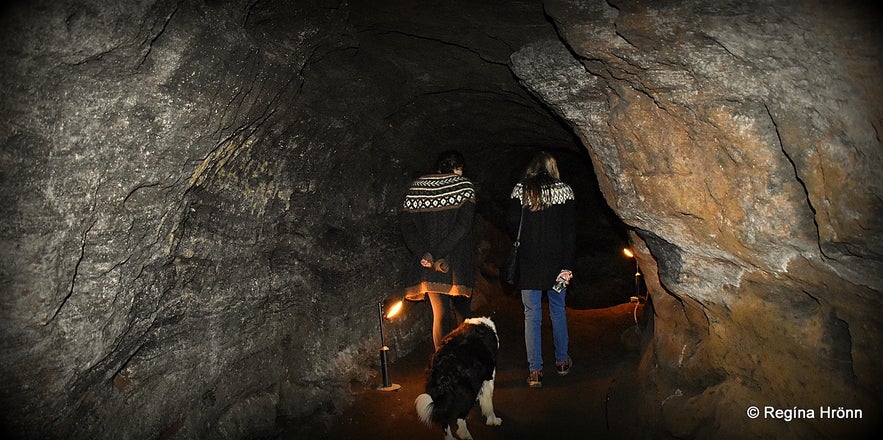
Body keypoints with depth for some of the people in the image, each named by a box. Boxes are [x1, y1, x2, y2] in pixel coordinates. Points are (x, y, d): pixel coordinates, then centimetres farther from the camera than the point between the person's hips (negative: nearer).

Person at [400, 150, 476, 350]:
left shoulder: (416, 187, 8)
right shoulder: (463, 185, -1)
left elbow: (406, 223, -1)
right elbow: (463, 225, -14)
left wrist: (424, 254, -10)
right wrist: (440, 254, -16)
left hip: (429, 263, 2)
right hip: (458, 262, -2)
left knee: (440, 314, 8)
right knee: (462, 311, 14)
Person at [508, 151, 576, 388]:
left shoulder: (521, 190, -1)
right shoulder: (564, 190, -1)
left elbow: (513, 222, -5)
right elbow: (570, 231, -5)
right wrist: (567, 266, -5)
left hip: (528, 262, -1)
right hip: (556, 261, 1)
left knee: (532, 315, 5)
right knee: (558, 310, 18)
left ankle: (535, 370, 4)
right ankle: (562, 360, 31)